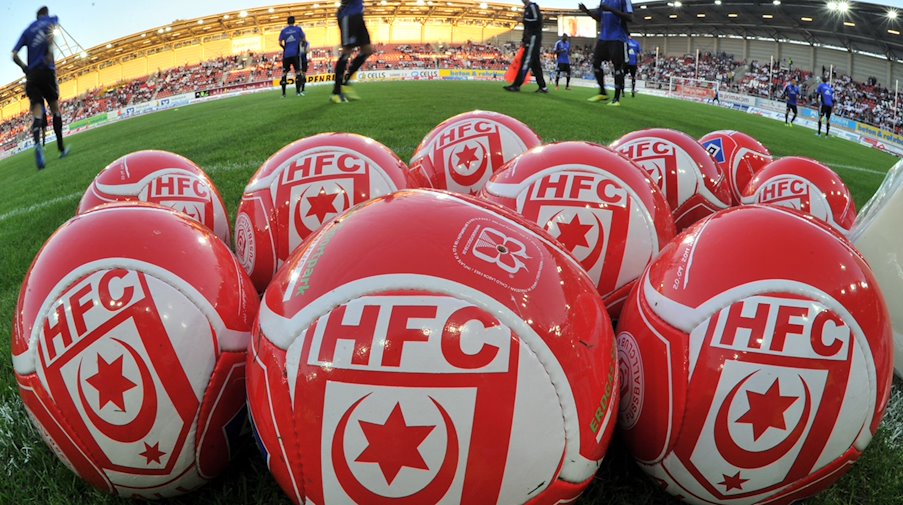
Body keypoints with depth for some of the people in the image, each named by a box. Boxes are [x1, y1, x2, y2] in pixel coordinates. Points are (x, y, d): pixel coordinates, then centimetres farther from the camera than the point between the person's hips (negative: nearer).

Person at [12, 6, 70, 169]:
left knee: (37, 112, -9)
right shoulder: (51, 20, 13)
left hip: (31, 75, 2)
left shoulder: (28, 29, 20)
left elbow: (14, 55, 12)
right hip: (46, 70, -2)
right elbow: (51, 30, -13)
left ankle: (37, 143, -37)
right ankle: (61, 148, 14)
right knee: (55, 108, 11)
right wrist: (50, 51, -18)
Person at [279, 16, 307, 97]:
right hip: (296, 53, -2)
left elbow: (280, 43, 5)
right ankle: (298, 91, -7)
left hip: (286, 54, 2)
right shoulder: (298, 29, 3)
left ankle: (283, 93, 4)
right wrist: (302, 46, 23)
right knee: (298, 71, 2)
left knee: (284, 72, 7)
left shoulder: (283, 31, 7)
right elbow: (304, 40, 3)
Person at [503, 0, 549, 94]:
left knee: (526, 61, -12)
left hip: (534, 38, -10)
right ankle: (543, 87, 10)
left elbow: (538, 21, -20)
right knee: (535, 63, 8)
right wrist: (524, 40, 18)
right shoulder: (527, 9, 21)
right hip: (530, 39, 10)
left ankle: (517, 85, -15)